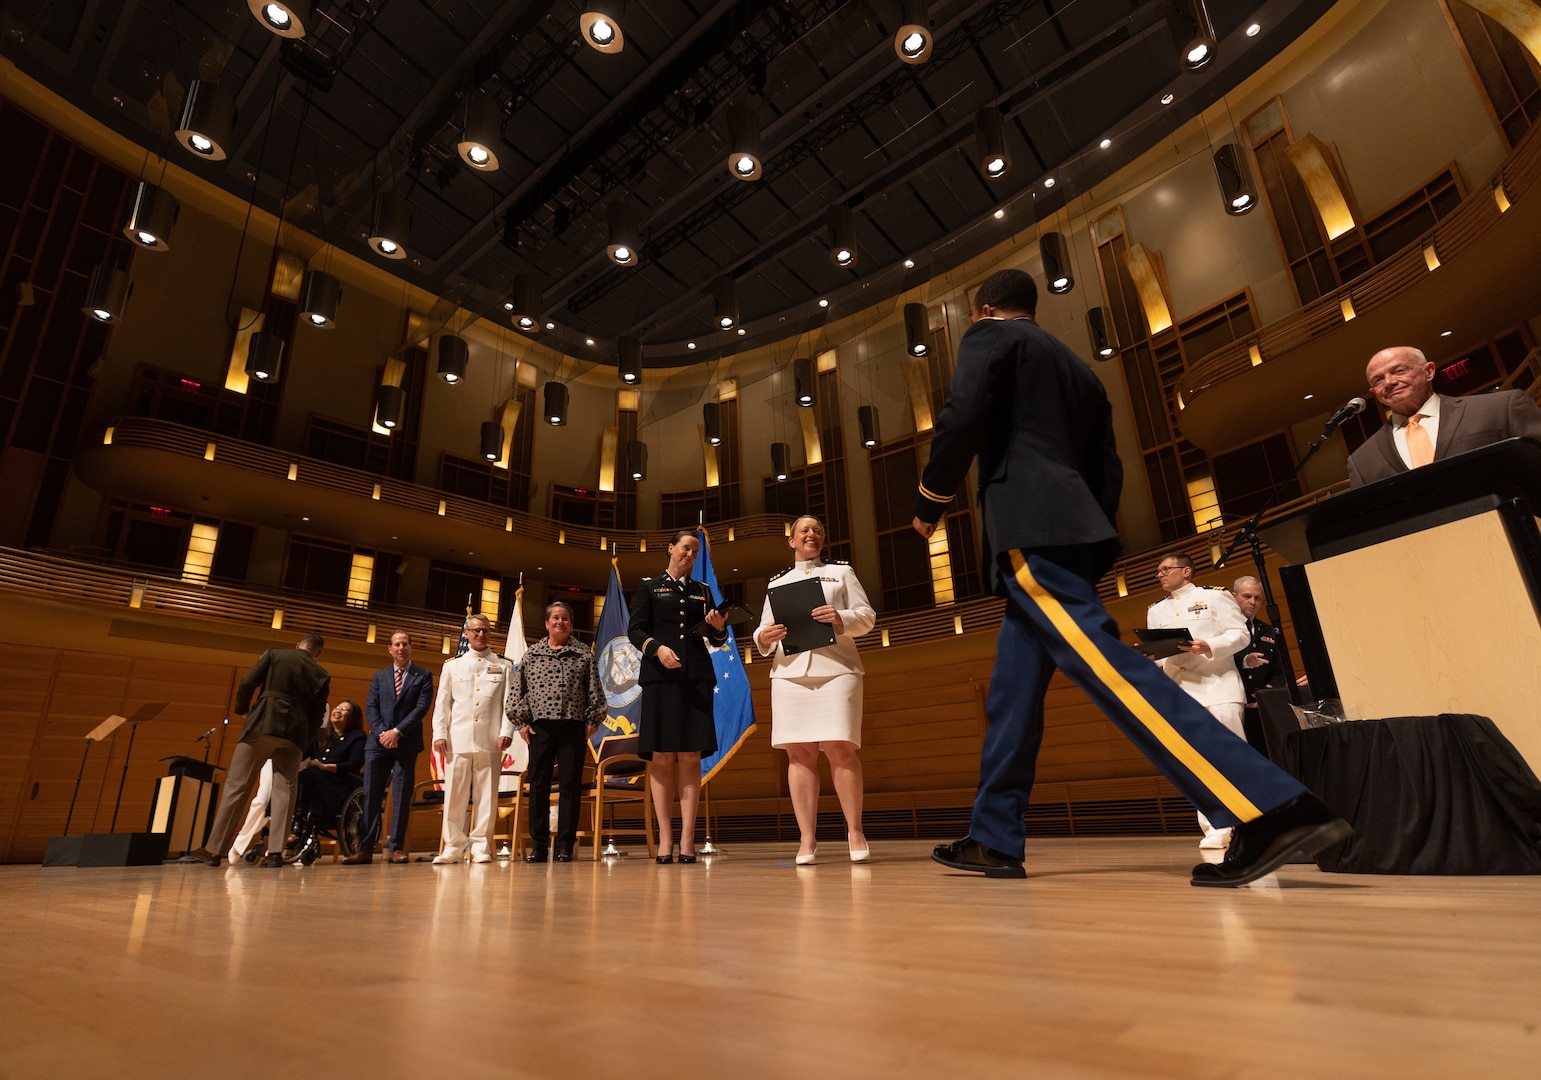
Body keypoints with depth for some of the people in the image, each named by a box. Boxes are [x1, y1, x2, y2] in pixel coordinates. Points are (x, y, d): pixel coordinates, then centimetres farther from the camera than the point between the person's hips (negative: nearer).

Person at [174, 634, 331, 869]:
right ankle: (275, 851, -2)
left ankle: (214, 849, 9)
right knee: (284, 789, 4)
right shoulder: (322, 675, 11)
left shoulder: (274, 654, 9)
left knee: (236, 785, 6)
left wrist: (242, 709, 17)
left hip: (261, 725, -1)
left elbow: (246, 684, 0)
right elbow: (317, 717, 8)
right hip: (294, 733, 1)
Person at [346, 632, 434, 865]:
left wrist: (397, 731, -13)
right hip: (378, 742, 3)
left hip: (406, 743, -3)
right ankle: (365, 849, 3)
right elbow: (370, 707, 7)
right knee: (371, 795, 0)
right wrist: (381, 733, -9)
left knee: (402, 797, -1)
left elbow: (422, 707, -4)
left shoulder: (423, 676, 6)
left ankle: (395, 848, 2)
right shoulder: (379, 676, 16)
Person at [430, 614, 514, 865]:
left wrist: (506, 732, -8)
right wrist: (439, 734, 1)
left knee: (486, 795, 1)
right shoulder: (452, 666, 14)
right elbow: (442, 703, 12)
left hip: (490, 741, -1)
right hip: (458, 739, 1)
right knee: (455, 795, 0)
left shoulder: (504, 667, 11)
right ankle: (453, 846, 10)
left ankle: (480, 846, 9)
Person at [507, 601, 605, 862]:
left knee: (570, 785, -1)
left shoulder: (583, 654, 7)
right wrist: (521, 721, 1)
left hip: (573, 727, -1)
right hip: (540, 727, 1)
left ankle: (565, 846, 5)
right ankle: (538, 845, 10)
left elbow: (594, 690, 6)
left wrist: (593, 720, 0)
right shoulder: (531, 654, 10)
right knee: (538, 784, 2)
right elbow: (517, 690, 8)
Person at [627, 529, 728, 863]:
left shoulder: (702, 590, 19)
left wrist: (719, 627, -8)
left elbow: (716, 640, 15)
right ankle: (665, 838, 2)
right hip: (660, 676, -2)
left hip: (696, 677, 2)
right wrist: (656, 647, -17)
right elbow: (635, 629, 2)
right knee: (661, 757, -3)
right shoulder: (648, 586, 13)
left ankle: (687, 839, -3)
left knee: (690, 757, -3)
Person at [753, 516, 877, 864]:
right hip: (790, 673, 2)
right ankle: (807, 839, -1)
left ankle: (855, 832, 1)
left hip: (836, 669, -2)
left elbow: (867, 615, 8)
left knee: (840, 748, -10)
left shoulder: (841, 572, 18)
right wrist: (764, 638, -7)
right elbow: (763, 634, 17)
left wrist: (841, 619, -12)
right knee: (799, 754, -4)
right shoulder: (777, 584, 23)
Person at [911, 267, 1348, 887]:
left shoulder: (989, 334, 8)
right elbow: (1107, 471, 21)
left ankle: (1274, 809, -22)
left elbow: (963, 417, -12)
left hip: (1030, 527, -9)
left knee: (1104, 666, -18)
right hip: (1069, 527, 9)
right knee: (1014, 691, 8)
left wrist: (930, 500, 1)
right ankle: (994, 840, 12)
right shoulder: (1079, 371, 29)